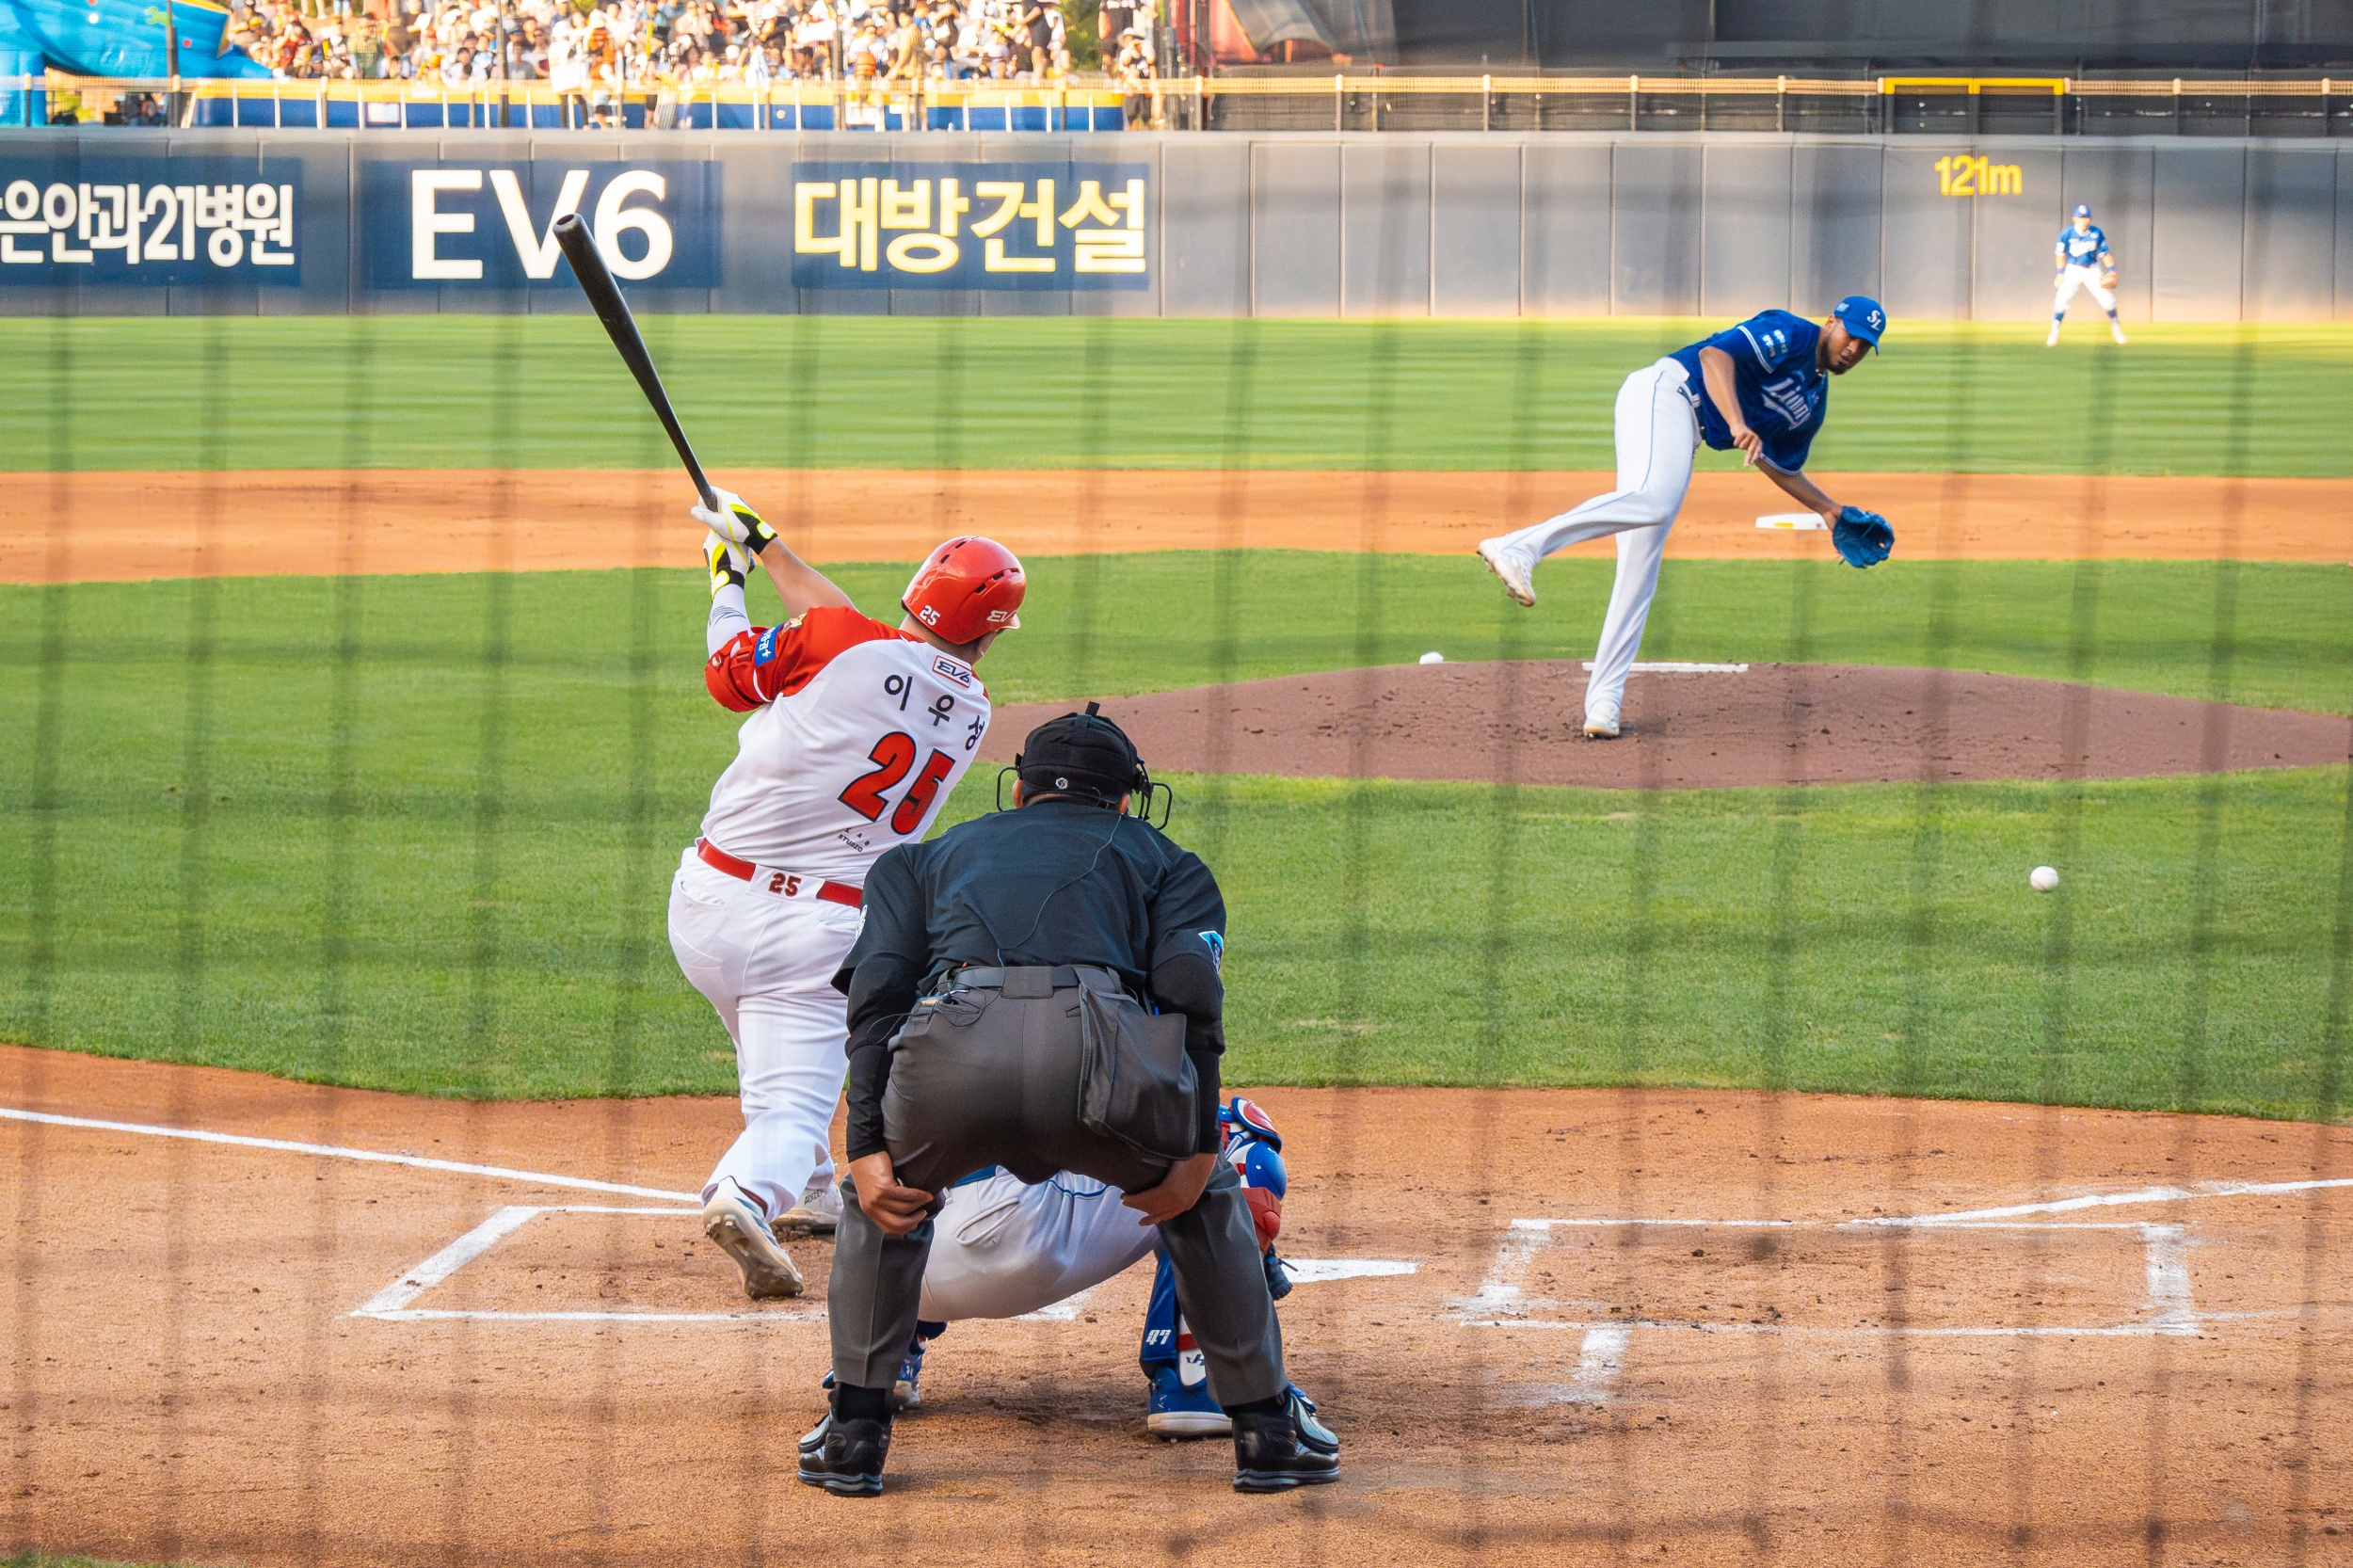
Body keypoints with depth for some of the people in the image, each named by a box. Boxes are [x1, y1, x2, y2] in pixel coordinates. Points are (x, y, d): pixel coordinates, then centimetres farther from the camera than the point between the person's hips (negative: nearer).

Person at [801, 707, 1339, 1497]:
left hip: (952, 1049, 1)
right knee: (1208, 1197, 30)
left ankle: (854, 1431, 27)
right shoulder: (1155, 854, 35)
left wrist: (868, 1149, 13)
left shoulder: (927, 857, 38)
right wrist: (1198, 1148, 11)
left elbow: (877, 995, 20)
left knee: (883, 1195, 34)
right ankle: (1266, 1431, 28)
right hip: (1095, 1040, -1)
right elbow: (1190, 988, 14)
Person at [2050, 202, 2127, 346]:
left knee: (2107, 298, -3)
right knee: (2062, 299, -14)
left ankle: (2115, 328, 21)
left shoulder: (2096, 233, -10)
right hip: (2073, 270, -1)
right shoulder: (2067, 233, -14)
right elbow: (2060, 254, -2)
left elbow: (2104, 253, -3)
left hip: (2093, 270, 1)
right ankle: (2054, 332, -1)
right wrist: (2060, 273, -6)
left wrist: (2112, 270, -13)